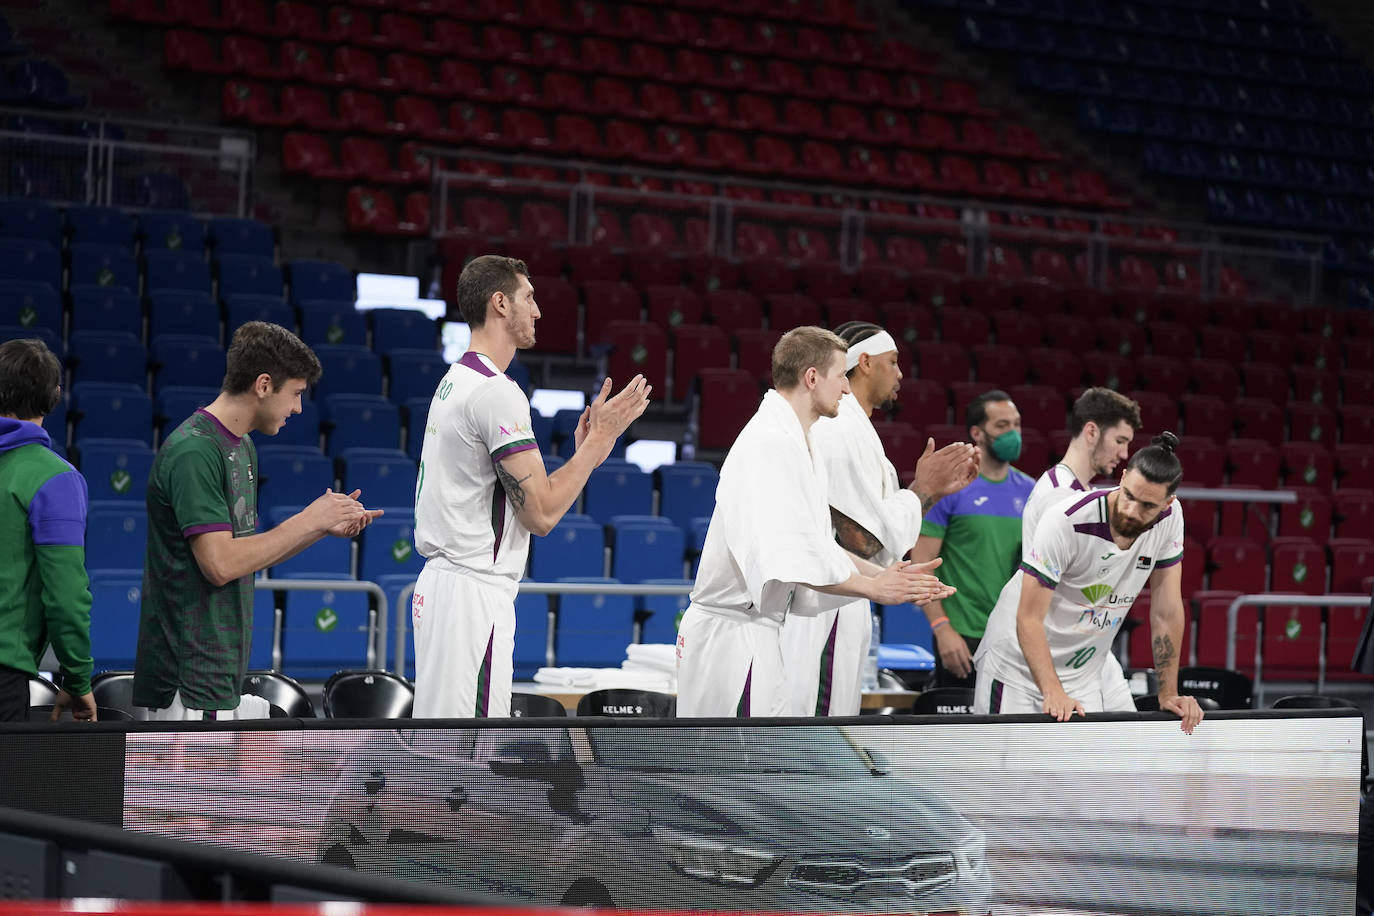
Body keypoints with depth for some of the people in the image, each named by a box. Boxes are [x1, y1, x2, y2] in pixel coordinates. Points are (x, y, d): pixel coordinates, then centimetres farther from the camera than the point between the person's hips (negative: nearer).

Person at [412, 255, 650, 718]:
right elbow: (541, 513, -16)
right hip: (475, 591, -10)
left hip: (441, 584, 10)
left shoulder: (455, 381, 17)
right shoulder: (497, 392, -14)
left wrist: (583, 453, 16)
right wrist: (599, 439, -7)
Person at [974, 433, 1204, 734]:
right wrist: (1053, 693, -35)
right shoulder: (1066, 522, -25)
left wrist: (1168, 695, -5)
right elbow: (1029, 618, -25)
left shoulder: (1169, 517, -11)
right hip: (1020, 666, -4)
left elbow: (1167, 613, -2)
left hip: (1085, 677, 4)